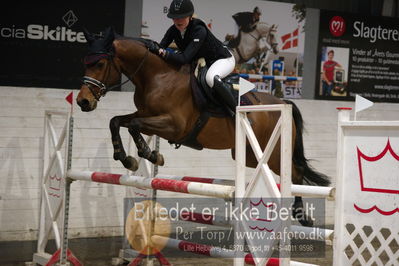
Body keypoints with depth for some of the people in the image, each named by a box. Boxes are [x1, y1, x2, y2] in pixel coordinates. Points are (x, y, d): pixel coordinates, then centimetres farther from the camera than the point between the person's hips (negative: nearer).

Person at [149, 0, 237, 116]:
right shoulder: (174, 30, -12)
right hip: (199, 61, 8)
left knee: (211, 78, -40)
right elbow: (160, 48, -14)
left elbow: (185, 58, -40)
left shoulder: (199, 30, -33)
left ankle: (237, 112, -28)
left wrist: (162, 53, -52)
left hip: (223, 59, -8)